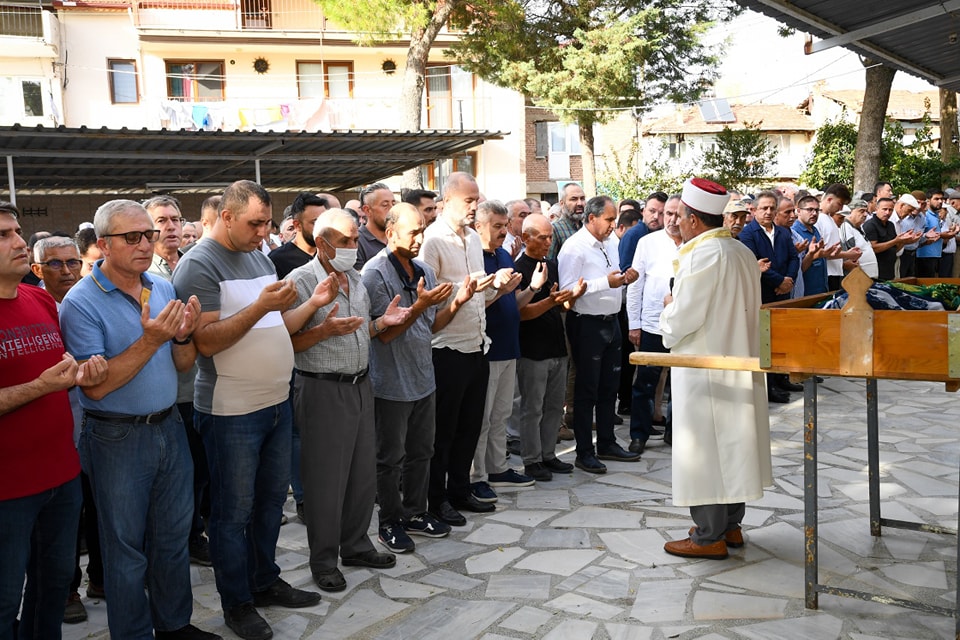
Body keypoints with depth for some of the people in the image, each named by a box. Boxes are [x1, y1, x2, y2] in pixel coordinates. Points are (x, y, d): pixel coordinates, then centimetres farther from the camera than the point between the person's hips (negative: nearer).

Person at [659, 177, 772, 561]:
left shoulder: (703, 254, -18)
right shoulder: (743, 252, 10)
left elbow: (683, 316, -19)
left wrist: (667, 313, 2)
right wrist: (678, 306, 15)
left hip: (705, 368, -9)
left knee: (705, 446, -2)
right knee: (733, 442, 15)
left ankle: (709, 536, 6)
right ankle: (730, 525, 25)